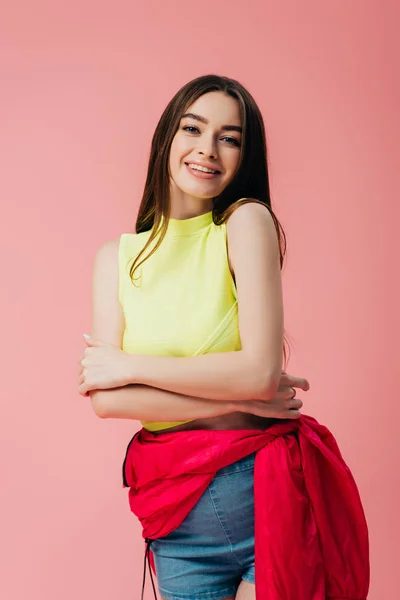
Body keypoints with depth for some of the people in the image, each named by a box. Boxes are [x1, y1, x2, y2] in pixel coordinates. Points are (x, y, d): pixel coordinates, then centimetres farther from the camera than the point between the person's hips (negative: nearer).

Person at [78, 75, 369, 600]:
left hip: (267, 496, -3)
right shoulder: (118, 256, 2)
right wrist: (239, 400, -16)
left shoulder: (247, 222, -8)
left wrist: (131, 365, -11)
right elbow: (106, 400, -8)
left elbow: (261, 371, -19)